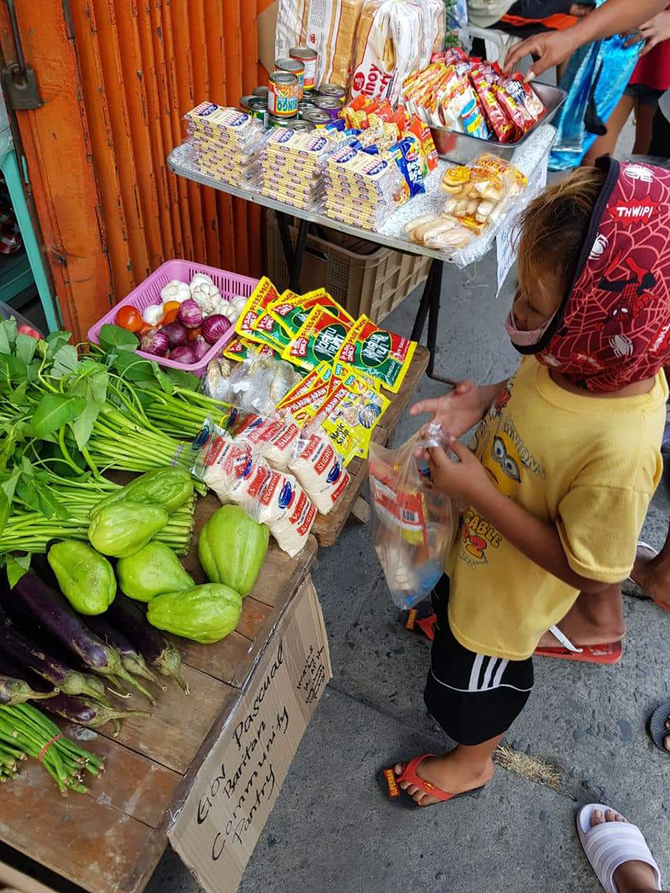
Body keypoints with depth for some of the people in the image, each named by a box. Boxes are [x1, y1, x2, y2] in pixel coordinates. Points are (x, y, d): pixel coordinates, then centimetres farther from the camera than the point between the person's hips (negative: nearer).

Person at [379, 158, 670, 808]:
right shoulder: (583, 357, -21)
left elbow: (587, 571, -30)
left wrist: (479, 492, -33)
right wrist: (482, 401, -18)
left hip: (512, 591, -6)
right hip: (480, 544, 7)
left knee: (474, 679, 23)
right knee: (454, 597, 38)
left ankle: (470, 762, 56)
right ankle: (449, 620, 75)